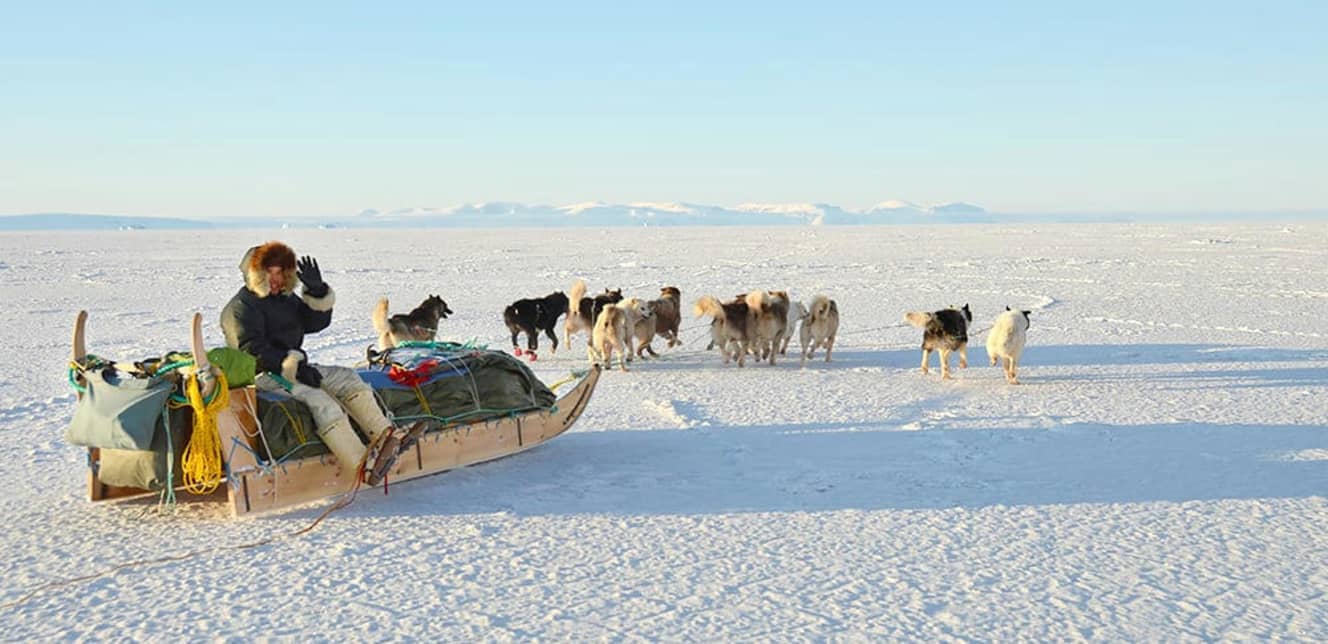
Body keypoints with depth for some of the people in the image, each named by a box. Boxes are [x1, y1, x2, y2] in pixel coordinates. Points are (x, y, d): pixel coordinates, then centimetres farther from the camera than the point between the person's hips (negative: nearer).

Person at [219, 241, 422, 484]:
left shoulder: (286, 299, 20)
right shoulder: (241, 307, -5)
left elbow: (316, 322, 15)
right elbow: (252, 350, -17)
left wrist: (317, 291, -3)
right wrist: (294, 368, -24)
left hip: (294, 367, 9)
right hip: (264, 375, -9)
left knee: (348, 379, -7)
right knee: (318, 400, -29)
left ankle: (388, 436, -20)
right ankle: (365, 466, -39)